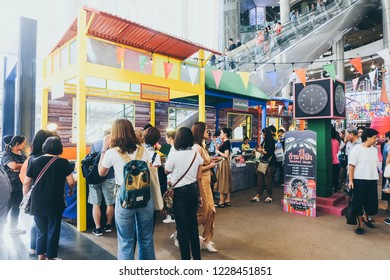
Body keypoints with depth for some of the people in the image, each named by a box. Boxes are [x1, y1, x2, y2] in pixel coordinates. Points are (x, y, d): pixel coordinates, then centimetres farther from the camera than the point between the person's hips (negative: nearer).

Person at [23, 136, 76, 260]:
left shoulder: (35, 161, 1)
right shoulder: (63, 162, -8)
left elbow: (26, 183, 4)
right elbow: (71, 182, -9)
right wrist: (71, 190, 13)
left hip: (37, 203, 3)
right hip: (55, 203, -3)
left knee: (41, 231, 16)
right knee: (53, 231, 11)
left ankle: (41, 258, 22)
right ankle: (50, 258, 21)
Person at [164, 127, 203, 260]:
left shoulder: (174, 155, -14)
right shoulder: (197, 155, -2)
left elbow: (167, 171, 4)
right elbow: (199, 178, 3)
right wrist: (199, 195, 13)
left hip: (180, 192, -5)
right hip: (193, 190, 5)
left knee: (182, 226, 7)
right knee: (193, 223, 18)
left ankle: (186, 257, 18)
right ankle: (196, 256, 31)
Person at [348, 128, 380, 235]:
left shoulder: (374, 150, 8)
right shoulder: (357, 149, -7)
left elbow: (376, 165, 14)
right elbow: (351, 165, -10)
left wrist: (377, 176, 8)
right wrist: (351, 180, -14)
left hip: (372, 180, 5)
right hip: (359, 180, -5)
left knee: (371, 202, 11)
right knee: (358, 202, 4)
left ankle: (366, 218, 39)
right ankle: (360, 225, 18)